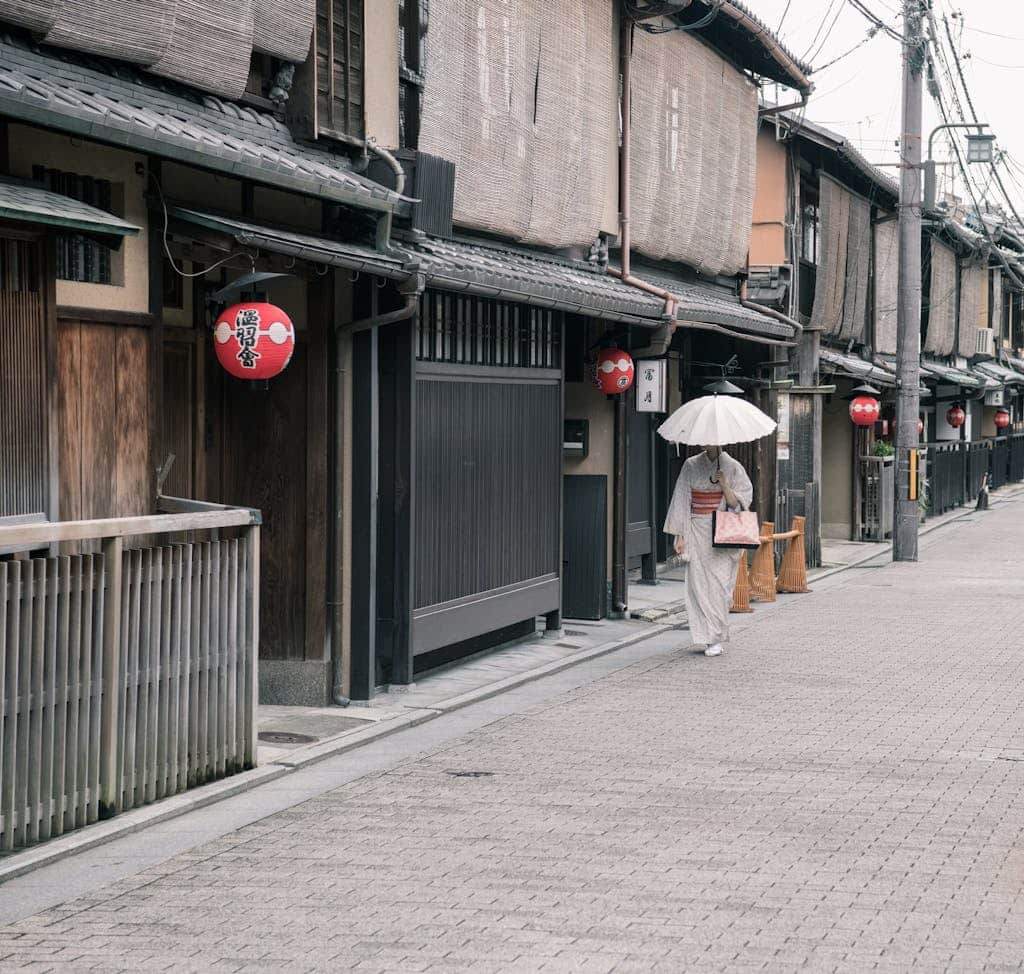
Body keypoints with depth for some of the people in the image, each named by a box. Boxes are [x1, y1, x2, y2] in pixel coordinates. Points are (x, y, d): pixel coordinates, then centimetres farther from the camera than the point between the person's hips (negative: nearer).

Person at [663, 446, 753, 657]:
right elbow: (681, 500, 6)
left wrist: (724, 484, -18)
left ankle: (716, 640, -3)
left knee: (718, 583, -8)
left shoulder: (732, 467, 1)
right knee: (698, 582, -3)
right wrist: (680, 535, 2)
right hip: (697, 532, 2)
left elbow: (737, 504, -1)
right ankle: (708, 636, 5)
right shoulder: (691, 466, 5)